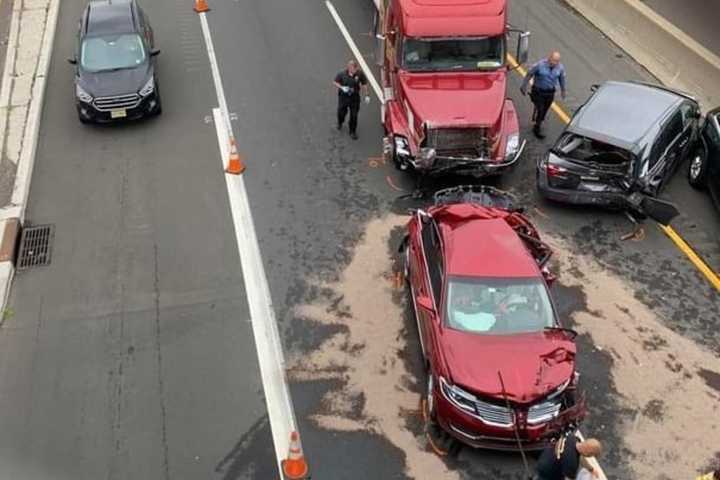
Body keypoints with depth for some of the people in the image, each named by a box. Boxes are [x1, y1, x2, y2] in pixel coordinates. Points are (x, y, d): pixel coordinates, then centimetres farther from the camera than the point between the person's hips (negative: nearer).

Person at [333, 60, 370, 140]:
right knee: (341, 112, 16)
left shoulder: (360, 73, -14)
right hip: (343, 96, 0)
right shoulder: (342, 74, -17)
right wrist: (342, 87, -22)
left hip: (355, 97, 0)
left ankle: (353, 132, 24)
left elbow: (364, 84, -1)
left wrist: (366, 95, -1)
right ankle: (340, 123, 53)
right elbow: (335, 82, -5)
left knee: (354, 115, 4)